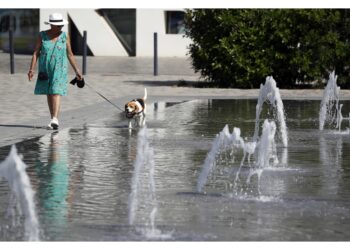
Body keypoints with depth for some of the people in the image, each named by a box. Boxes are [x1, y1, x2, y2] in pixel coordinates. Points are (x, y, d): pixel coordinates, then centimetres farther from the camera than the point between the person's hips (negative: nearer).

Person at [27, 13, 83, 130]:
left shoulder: (65, 36, 0)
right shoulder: (42, 35, -1)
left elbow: (70, 54, 7)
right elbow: (36, 53, -2)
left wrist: (76, 71, 7)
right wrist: (32, 69, -11)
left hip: (59, 70, -2)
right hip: (45, 69, 2)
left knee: (56, 93, -16)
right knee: (49, 94, 10)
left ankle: (54, 120, -27)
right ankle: (53, 120, 22)